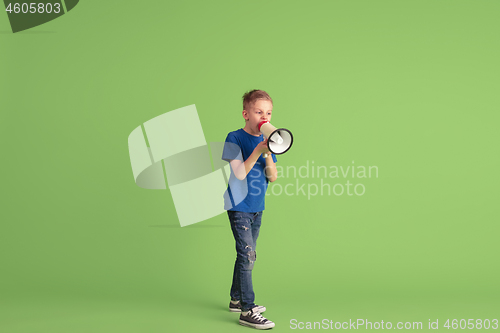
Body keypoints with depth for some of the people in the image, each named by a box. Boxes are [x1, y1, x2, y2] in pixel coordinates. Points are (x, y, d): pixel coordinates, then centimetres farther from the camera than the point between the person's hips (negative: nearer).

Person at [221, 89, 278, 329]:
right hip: (239, 206, -7)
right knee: (247, 254, -11)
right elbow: (240, 173, -20)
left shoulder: (265, 141, 8)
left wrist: (268, 155, -16)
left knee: (247, 255, 15)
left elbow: (272, 177, 1)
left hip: (256, 208, 7)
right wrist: (258, 151, -26)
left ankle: (236, 299, 30)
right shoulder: (235, 138, -11)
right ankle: (247, 310, -6)